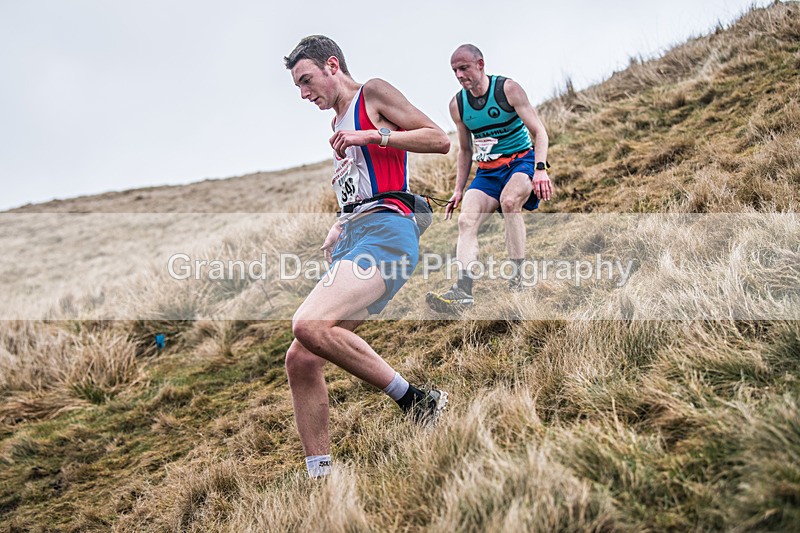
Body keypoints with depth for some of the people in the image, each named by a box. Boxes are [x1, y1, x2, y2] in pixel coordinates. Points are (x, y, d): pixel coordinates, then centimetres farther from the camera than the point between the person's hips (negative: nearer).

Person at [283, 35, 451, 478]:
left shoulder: (373, 93, 6)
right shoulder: (338, 125, 30)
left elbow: (440, 140, -4)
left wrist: (373, 136, -11)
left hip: (384, 233, -9)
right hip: (351, 240, 9)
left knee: (310, 325, -30)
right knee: (300, 361, -1)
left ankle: (416, 401, -19)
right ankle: (319, 476, 5)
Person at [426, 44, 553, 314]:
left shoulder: (508, 89, -8)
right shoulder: (457, 104, 6)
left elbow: (539, 132, -10)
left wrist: (540, 168, -25)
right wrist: (458, 190, 9)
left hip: (521, 160, -4)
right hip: (487, 171, 5)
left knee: (509, 200, -36)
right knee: (466, 220, -20)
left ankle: (518, 277, -26)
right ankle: (463, 289, -32)